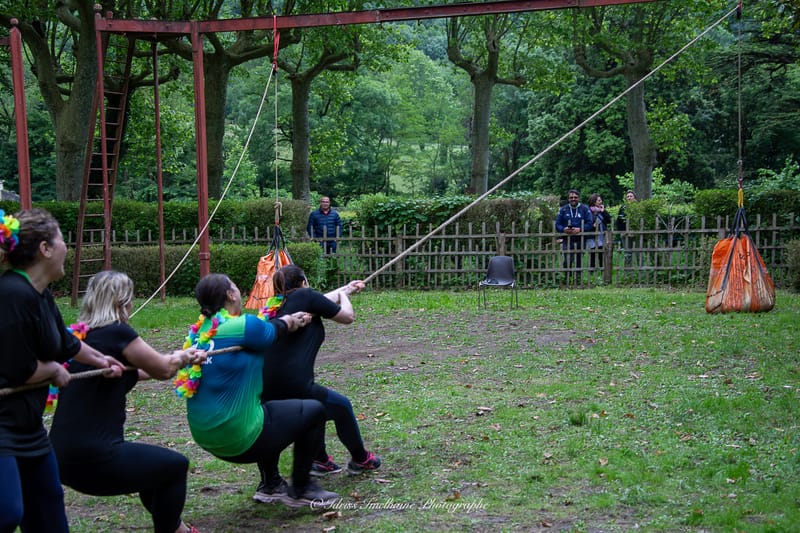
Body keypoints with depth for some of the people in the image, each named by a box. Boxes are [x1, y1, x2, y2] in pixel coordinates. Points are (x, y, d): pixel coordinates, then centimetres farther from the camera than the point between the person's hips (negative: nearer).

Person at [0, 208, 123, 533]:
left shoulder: (39, 294, 6)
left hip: (26, 426, 10)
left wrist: (101, 360, 39)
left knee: (48, 506, 18)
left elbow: (65, 342, 24)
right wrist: (55, 370, -1)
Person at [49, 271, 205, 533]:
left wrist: (184, 359, 29)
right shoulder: (117, 333, -13)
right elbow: (164, 369, -2)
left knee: (151, 464, 30)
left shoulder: (78, 335, 11)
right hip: (94, 459, -8)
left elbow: (139, 371, 21)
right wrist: (182, 357, 21)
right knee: (175, 465, 12)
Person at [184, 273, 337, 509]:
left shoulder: (199, 330, 4)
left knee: (268, 407, 35)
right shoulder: (242, 327, -18)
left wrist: (289, 321, 24)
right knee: (314, 410, 8)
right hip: (240, 439, -8)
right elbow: (273, 332, 2)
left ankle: (271, 485, 39)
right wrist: (288, 321, 24)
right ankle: (301, 490, 17)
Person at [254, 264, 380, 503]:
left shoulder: (279, 305, 19)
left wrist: (346, 289, 54)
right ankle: (360, 459, 39)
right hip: (293, 388, -7)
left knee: (315, 400, 35)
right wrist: (344, 295, 31)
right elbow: (348, 316, 9)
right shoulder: (305, 296, -1)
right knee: (342, 406, 19)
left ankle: (320, 461, 40)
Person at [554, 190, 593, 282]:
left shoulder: (585, 209, 5)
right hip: (567, 240, 0)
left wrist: (580, 229, -18)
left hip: (580, 240, 0)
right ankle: (567, 279, -5)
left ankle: (578, 278, 16)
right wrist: (563, 229, -15)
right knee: (567, 261, -14)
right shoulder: (563, 209, 10)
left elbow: (590, 223, -3)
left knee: (579, 261, 6)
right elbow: (557, 224, 7)